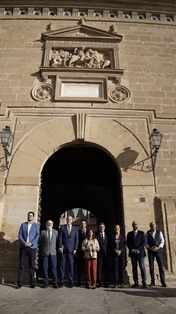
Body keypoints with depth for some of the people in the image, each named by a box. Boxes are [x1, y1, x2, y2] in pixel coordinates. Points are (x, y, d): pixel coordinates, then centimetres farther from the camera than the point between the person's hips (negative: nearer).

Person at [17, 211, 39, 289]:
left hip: (32, 247, -1)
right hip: (23, 247, 1)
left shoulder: (36, 225, 7)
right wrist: (24, 242, -12)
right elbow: (19, 235, 4)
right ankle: (19, 283, 6)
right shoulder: (23, 225, 11)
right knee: (21, 265, -1)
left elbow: (37, 235, -1)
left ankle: (32, 282, 11)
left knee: (32, 265, 3)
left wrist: (31, 243, -14)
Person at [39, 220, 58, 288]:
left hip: (53, 252, 0)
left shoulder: (55, 232, 9)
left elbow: (57, 241, 10)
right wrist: (42, 249, 9)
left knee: (54, 267, 1)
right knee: (45, 268, 3)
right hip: (45, 252, 0)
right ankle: (45, 282, 15)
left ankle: (55, 282, 10)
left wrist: (57, 249, 5)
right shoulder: (43, 232, 5)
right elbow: (40, 242, 10)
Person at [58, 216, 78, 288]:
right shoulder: (62, 227, 6)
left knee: (71, 266, 2)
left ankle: (71, 282, 11)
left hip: (71, 249, 0)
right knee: (62, 266, 2)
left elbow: (76, 239, 5)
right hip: (63, 249, 0)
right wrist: (60, 247, -8)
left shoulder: (75, 229, 8)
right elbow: (60, 238, 1)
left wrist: (75, 249, -4)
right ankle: (62, 282, 11)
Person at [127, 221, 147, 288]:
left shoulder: (142, 233, 7)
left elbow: (143, 242, -2)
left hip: (140, 253, -2)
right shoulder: (129, 234, 12)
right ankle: (136, 282, 8)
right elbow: (128, 243, 7)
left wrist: (138, 250, -11)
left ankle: (144, 282, 0)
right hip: (132, 253, 2)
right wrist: (133, 250, -7)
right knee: (134, 268, 3)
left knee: (142, 267, -5)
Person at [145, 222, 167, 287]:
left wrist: (158, 247, -13)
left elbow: (162, 241, 1)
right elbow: (146, 242, 2)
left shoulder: (159, 232, 6)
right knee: (151, 267, 3)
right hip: (150, 251, 0)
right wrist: (149, 248, -13)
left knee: (161, 266, -2)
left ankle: (163, 282, 5)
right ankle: (152, 282, 13)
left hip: (158, 251, 0)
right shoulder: (147, 233, 4)